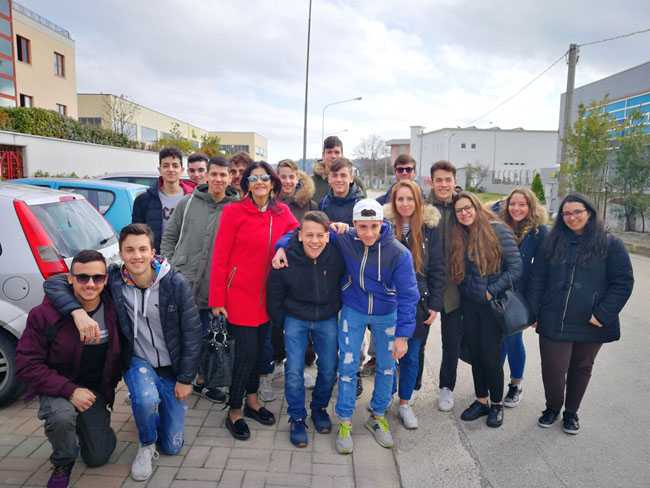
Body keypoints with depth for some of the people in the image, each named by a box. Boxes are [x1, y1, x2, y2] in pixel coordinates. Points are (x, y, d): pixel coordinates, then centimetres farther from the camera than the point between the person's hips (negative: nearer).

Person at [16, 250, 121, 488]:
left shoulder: (113, 310, -12)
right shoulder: (44, 315, -20)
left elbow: (120, 351, 5)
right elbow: (26, 364, -18)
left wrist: (111, 384, 1)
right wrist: (69, 391, -26)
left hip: (96, 391, 3)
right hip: (58, 389, -2)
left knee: (98, 458, 4)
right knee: (61, 417, -36)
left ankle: (83, 426, 37)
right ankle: (63, 464, -2)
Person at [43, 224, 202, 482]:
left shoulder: (176, 283, -19)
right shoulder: (113, 278, -16)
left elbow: (192, 332, -12)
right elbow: (54, 282, -17)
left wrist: (185, 379, -9)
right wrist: (78, 311, -35)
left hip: (172, 368, 0)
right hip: (137, 361, 0)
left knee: (172, 447, 6)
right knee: (146, 399, -36)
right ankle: (146, 446, -1)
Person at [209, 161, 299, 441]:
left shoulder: (282, 212, 4)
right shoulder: (234, 212, -10)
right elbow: (220, 257, -10)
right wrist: (217, 299, -11)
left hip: (266, 294, 5)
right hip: (239, 294, -5)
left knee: (261, 349, 15)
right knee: (246, 352, -1)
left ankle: (252, 400, 36)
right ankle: (234, 413, 19)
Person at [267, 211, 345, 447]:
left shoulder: (337, 255, -20)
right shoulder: (286, 257, -21)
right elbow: (274, 294, -5)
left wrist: (338, 311, 5)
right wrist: (281, 322, 1)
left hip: (327, 319, 1)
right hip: (295, 319, -1)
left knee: (329, 369, 9)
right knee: (294, 371, -3)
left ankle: (319, 408, 36)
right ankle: (297, 418, 20)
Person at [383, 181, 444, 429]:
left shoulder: (429, 229, -1)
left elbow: (437, 269, 2)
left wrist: (435, 305, -1)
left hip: (417, 303, 1)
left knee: (412, 355, 10)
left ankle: (405, 403, 29)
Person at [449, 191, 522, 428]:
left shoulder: (498, 230, -11)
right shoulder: (459, 237, 6)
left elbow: (516, 267, -13)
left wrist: (492, 291, -15)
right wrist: (466, 291, 1)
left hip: (492, 304, -5)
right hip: (469, 304, 5)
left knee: (491, 355, 2)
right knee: (475, 354, 13)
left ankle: (497, 404, 23)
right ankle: (481, 400, 29)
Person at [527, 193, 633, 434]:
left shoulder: (610, 244, -2)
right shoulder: (552, 243, 4)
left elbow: (623, 282, -5)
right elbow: (537, 280, 5)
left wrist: (603, 314, -13)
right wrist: (533, 312, -2)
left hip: (591, 325, 0)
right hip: (554, 323, 1)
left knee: (581, 369, 16)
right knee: (552, 369, 2)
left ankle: (571, 412, 37)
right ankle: (552, 407, 31)